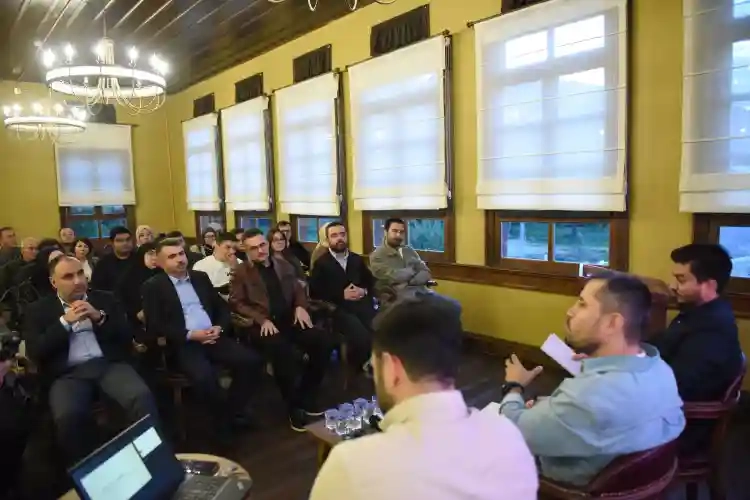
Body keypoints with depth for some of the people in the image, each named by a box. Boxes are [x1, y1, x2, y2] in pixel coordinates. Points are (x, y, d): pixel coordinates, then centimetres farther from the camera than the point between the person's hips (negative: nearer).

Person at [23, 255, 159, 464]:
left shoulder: (105, 299, 15)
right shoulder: (39, 310, 13)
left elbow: (127, 337, 9)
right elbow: (34, 352, 2)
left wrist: (99, 317, -5)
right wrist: (65, 321, -6)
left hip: (109, 364, 1)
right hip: (68, 374, 0)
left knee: (142, 396, -30)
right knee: (68, 415, -33)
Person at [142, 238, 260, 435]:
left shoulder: (200, 277, 16)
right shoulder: (153, 286, 2)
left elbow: (223, 307, 18)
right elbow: (154, 326, -7)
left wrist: (219, 328, -3)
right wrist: (190, 335, -16)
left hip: (213, 337, 5)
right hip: (183, 344, -5)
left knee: (250, 360, -16)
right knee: (204, 376, -33)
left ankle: (234, 409, 3)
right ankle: (223, 419, -4)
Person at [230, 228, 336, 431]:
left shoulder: (283, 264, 18)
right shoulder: (241, 272, 5)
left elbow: (298, 289, 21)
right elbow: (236, 303, -3)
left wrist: (301, 306, -3)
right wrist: (262, 319, -17)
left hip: (289, 320, 5)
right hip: (261, 324, -5)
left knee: (325, 340, -19)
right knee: (281, 349, -37)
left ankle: (306, 397, -1)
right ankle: (294, 407, -16)